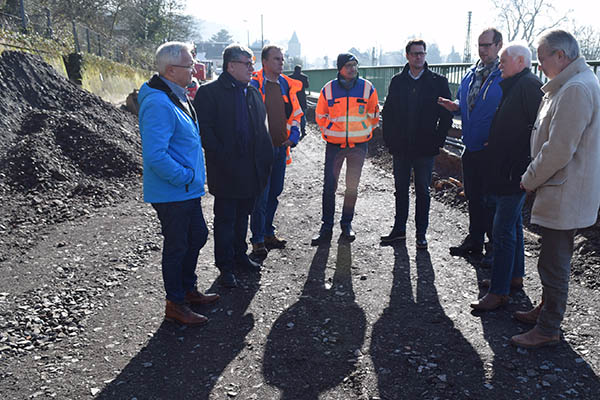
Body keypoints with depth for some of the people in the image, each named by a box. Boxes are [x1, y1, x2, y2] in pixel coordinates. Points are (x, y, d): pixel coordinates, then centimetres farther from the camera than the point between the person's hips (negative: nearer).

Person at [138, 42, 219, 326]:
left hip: (188, 190, 10)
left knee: (198, 236, 20)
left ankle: (187, 289, 39)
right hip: (172, 193, -10)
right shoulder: (159, 104, -23)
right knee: (177, 246, 4)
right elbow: (155, 156, -30)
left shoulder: (177, 97, 11)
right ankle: (175, 304, 22)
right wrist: (186, 177, -21)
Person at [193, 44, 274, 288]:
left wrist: (265, 157, 7)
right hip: (226, 171, -6)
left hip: (251, 170, 7)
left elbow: (261, 128, 16)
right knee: (225, 220, 5)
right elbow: (204, 130, -14)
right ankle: (225, 267, 18)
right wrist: (221, 157, -19)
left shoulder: (253, 93, 13)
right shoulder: (209, 92, -9)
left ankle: (240, 256, 35)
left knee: (242, 215, 19)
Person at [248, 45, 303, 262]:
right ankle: (257, 241, 8)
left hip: (281, 147, 6)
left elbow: (296, 114, 18)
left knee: (274, 193, 14)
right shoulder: (253, 84, -8)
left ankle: (268, 234, 29)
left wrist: (293, 137, 4)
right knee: (261, 196, -4)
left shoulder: (287, 85, 11)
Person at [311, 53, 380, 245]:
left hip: (359, 145, 1)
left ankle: (347, 224, 23)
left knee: (352, 186, 8)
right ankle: (326, 227, 9)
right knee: (329, 186, -2)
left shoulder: (367, 88, 0)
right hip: (334, 145, 0)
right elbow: (320, 115, 11)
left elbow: (374, 114, 11)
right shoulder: (328, 89, -1)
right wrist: (331, 130, 4)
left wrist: (365, 131, 6)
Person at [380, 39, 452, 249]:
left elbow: (447, 113, 1)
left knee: (422, 191, 6)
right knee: (401, 189, 11)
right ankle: (399, 229, 23)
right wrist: (389, 139, 1)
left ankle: (421, 233, 16)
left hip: (425, 147, -2)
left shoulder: (438, 82, 1)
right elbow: (388, 111, 9)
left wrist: (438, 140, -6)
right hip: (400, 146, 2)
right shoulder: (397, 81, 7)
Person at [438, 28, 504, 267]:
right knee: (473, 196, 15)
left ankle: (495, 247, 16)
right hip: (471, 147, 7)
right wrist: (454, 106, 2)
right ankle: (474, 240, 30)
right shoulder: (471, 74, 13)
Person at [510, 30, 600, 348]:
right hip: (559, 193, 11)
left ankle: (549, 329, 13)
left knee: (553, 264, 0)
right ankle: (546, 310, 36)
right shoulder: (567, 86, 15)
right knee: (553, 259, 21)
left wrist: (529, 180, -11)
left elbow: (559, 149, -24)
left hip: (563, 196, -11)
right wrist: (534, 178, 15)